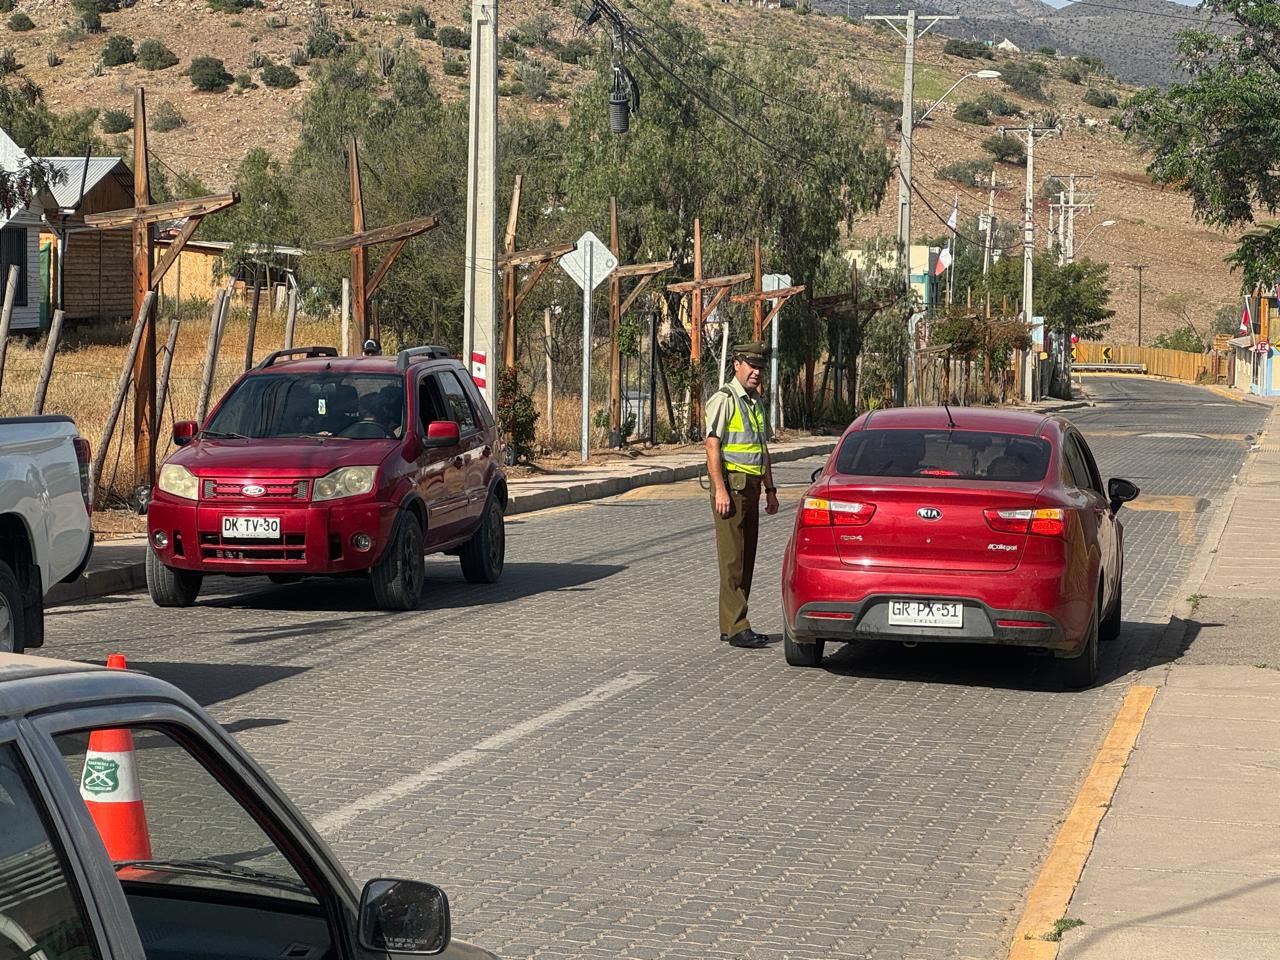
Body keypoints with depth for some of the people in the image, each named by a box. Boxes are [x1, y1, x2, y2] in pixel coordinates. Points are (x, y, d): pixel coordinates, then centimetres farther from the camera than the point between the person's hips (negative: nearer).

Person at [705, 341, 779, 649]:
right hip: (731, 486, -9)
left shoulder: (757, 402, 18)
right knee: (732, 559, -9)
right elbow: (712, 445, -14)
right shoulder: (724, 399, -8)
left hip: (752, 487, 9)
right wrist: (720, 489, -21)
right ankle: (735, 627, -11)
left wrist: (770, 490, 20)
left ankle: (732, 626, 13)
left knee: (747, 558, 8)